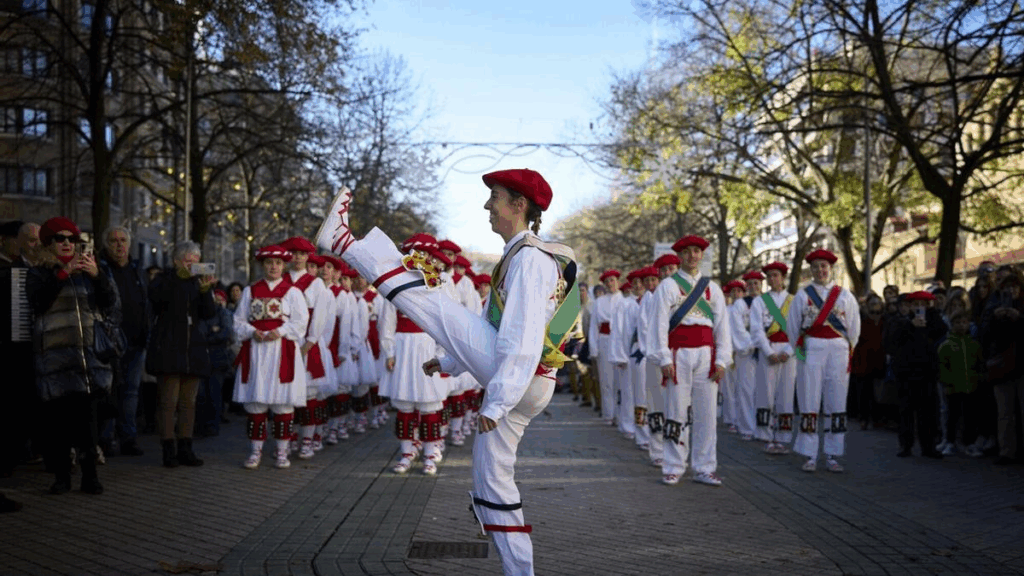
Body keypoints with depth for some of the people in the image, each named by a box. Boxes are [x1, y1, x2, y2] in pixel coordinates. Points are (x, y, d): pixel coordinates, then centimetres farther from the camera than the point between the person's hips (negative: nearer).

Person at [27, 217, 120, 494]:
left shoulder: (93, 270, 15)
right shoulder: (39, 273, 10)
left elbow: (112, 307, 4)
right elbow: (38, 302, -10)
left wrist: (97, 275, -8)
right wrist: (63, 273, -16)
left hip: (90, 356, 1)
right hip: (57, 357, -1)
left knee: (87, 417, -5)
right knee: (59, 417, -3)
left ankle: (89, 475, 1)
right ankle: (62, 475, 7)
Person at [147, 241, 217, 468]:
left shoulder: (199, 283, 13)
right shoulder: (165, 279, 3)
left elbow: (209, 313, 0)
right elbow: (155, 296, -20)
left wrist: (205, 291, -16)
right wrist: (179, 275, -25)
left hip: (192, 350, 4)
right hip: (168, 349, -4)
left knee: (189, 402, 6)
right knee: (169, 401, -5)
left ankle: (185, 449, 12)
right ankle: (168, 450, 0)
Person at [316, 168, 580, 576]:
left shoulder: (531, 259, -13)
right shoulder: (517, 256, 21)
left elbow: (523, 339, -22)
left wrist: (496, 402, -25)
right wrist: (450, 362, 30)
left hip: (516, 380, -10)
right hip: (514, 386, 10)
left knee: (424, 298, -8)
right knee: (492, 481, 13)